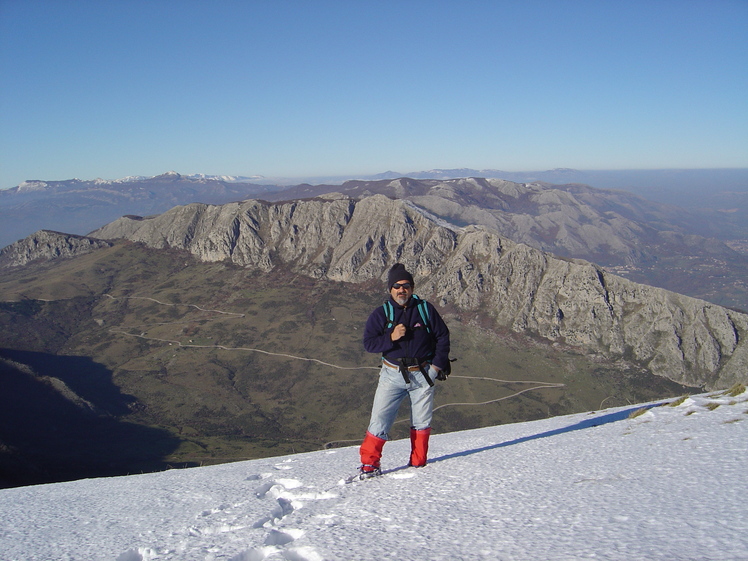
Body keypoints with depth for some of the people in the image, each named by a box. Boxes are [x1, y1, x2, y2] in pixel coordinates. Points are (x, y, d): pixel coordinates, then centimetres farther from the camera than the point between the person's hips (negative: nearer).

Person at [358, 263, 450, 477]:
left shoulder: (425, 309, 1)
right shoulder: (380, 314, 0)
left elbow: (443, 336, 7)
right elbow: (368, 342, -4)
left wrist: (438, 363, -1)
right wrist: (391, 337, -20)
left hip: (422, 375, 1)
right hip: (392, 375, -1)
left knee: (422, 422, 11)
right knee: (379, 420, -7)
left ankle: (418, 462, 26)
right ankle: (369, 463, 2)